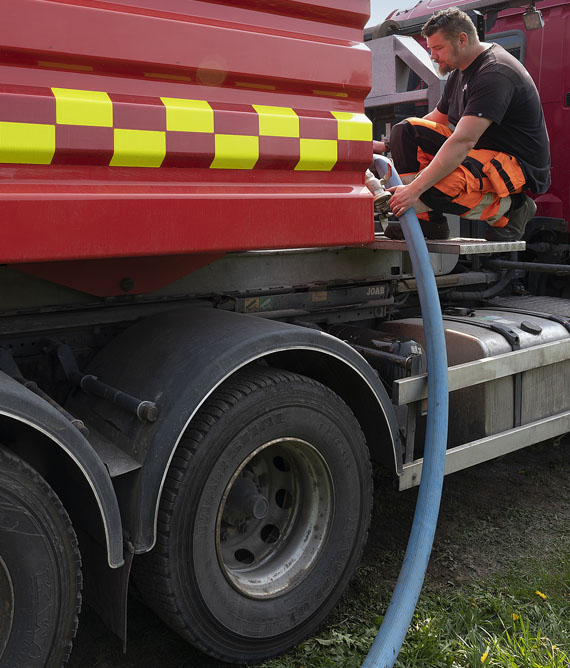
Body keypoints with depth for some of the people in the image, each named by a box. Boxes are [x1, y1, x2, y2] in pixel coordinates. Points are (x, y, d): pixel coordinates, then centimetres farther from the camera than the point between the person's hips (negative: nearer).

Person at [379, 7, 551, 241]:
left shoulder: (495, 74, -22)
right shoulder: (460, 71, 9)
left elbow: (463, 142, -32)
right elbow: (437, 118, 23)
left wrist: (414, 188, -37)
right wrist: (386, 146, 13)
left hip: (520, 166, -10)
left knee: (434, 189, -36)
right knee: (405, 130, 0)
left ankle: (508, 208, -9)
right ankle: (428, 221, -2)